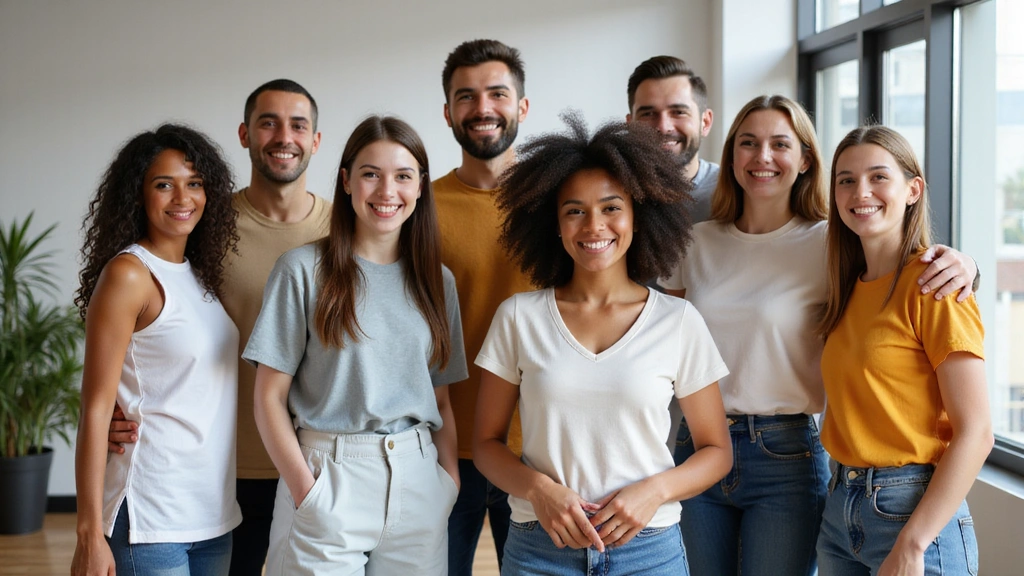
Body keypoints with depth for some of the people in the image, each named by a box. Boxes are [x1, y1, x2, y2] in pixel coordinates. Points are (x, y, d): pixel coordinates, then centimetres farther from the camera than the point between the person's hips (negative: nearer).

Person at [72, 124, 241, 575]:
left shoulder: (202, 274, 10)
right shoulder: (129, 275, -10)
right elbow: (95, 408, -13)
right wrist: (89, 534, -16)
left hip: (214, 516, 7)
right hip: (150, 520, -7)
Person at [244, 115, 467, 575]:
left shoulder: (436, 281, 10)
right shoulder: (303, 270, -3)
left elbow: (440, 399, 13)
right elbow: (270, 396, -4)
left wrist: (450, 479, -1)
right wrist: (304, 487, -11)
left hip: (418, 483, 4)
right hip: (329, 475, -3)